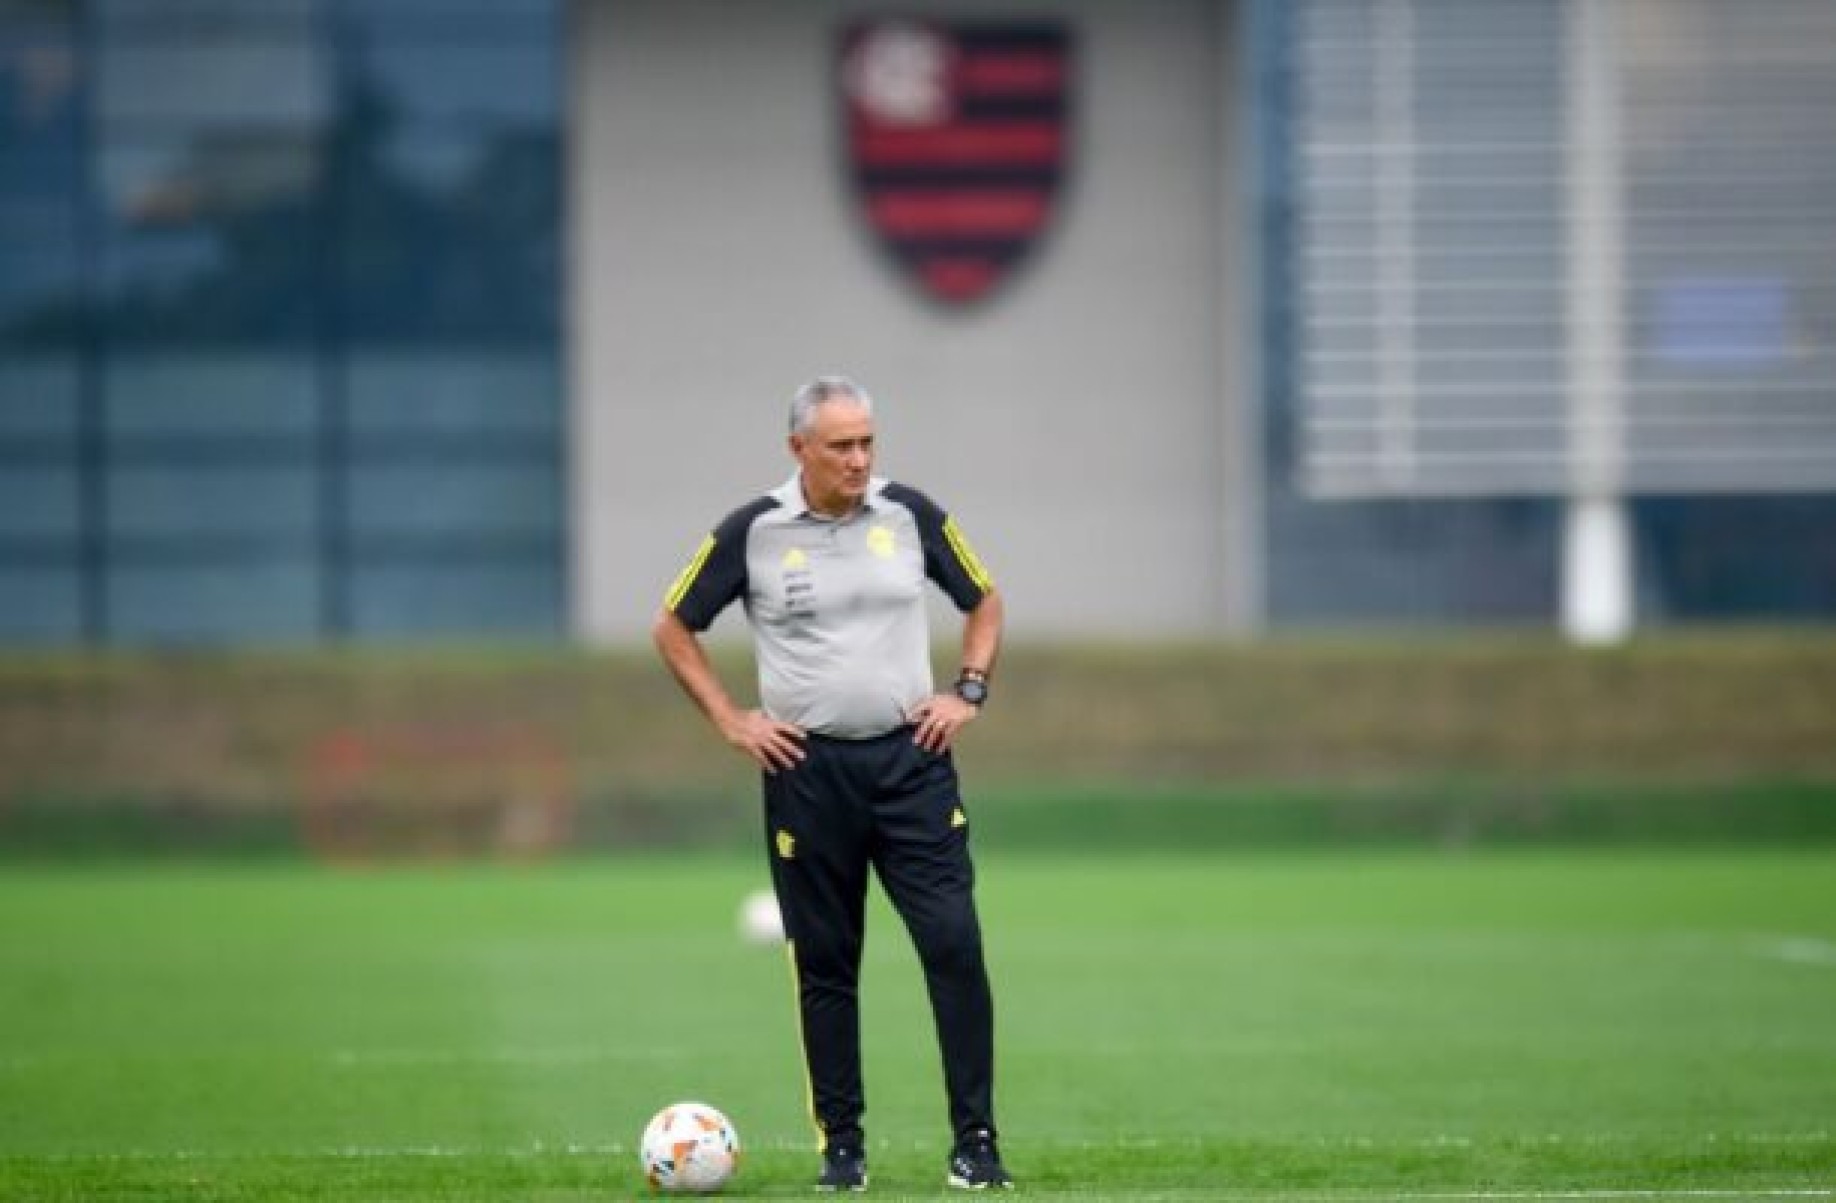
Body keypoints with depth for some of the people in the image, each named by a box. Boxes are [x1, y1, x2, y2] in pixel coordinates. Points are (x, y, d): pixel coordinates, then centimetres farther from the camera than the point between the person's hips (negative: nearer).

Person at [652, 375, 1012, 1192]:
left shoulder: (911, 517, 3)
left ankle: (974, 1141, -5)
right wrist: (730, 721, 2)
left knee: (954, 942, -10)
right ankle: (842, 1146, 13)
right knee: (825, 965, 4)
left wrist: (968, 692, 5)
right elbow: (674, 628, 10)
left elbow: (983, 602, 18)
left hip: (911, 759, 1)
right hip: (807, 771, 0)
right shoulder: (751, 533, -2)